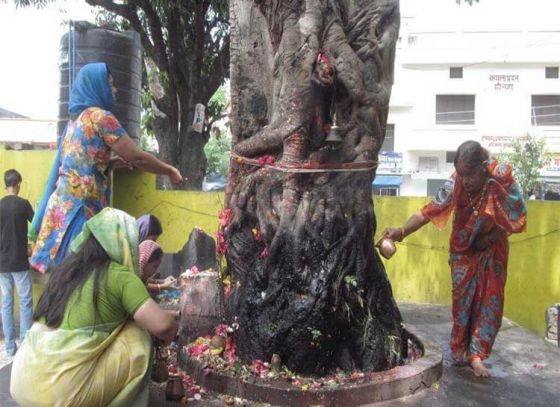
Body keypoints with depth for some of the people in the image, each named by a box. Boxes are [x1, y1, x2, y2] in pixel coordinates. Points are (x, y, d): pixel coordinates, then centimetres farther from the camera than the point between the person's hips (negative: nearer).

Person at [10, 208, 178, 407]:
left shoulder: (67, 266, 15)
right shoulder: (119, 275, -6)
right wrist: (171, 331, 10)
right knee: (137, 340, 6)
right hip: (65, 390, -7)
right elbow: (161, 325, -14)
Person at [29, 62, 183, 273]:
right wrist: (168, 170, 4)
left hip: (67, 203, 9)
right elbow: (136, 157, -9)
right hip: (80, 206, -9)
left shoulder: (77, 118, 18)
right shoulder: (100, 116, -8)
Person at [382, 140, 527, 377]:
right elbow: (430, 211, -28)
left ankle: (476, 355, 8)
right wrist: (402, 231, -43)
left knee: (489, 301, 0)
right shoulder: (455, 184, -24)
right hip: (463, 250, 0)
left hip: (492, 251, 0)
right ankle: (460, 351, 17)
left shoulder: (502, 182, -26)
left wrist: (490, 238, -17)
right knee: (462, 299, 3)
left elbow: (517, 218, -13)